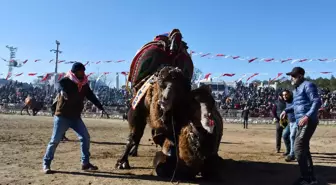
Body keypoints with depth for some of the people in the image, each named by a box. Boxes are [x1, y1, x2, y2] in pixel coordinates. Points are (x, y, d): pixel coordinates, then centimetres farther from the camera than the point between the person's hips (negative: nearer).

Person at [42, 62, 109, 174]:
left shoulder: (84, 84, 6)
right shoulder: (66, 81, -12)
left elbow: (91, 96, 9)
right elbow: (60, 85, -34)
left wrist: (101, 108, 2)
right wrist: (63, 91, -58)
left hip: (76, 117, 5)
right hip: (62, 116, -5)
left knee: (85, 137, 0)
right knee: (55, 140, -1)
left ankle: (85, 163, 10)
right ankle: (46, 164, 15)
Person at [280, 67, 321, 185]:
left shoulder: (307, 85, -9)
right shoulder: (296, 89, 20)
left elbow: (317, 102, -19)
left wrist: (307, 116, -31)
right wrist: (286, 110, 17)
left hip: (308, 122, -10)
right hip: (301, 122, 10)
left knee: (298, 148, -13)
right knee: (304, 149, 14)